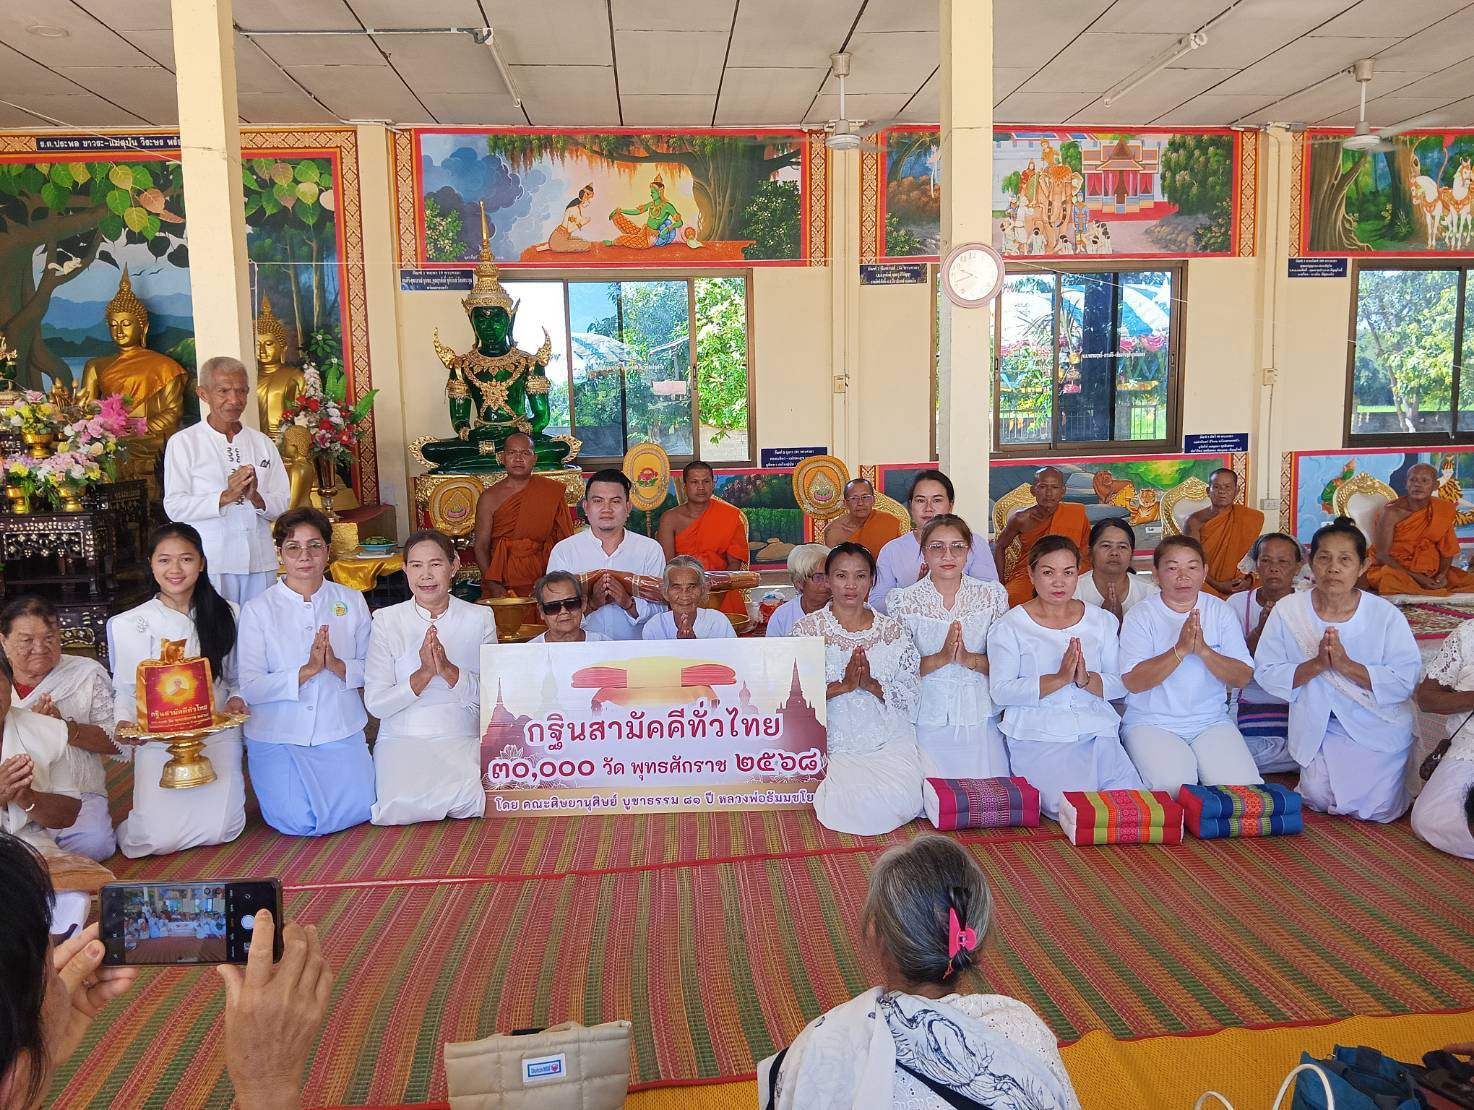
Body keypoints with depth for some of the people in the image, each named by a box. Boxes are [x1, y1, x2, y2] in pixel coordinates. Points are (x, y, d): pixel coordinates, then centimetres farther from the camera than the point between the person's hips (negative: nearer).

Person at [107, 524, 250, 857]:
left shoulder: (227, 615, 5)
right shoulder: (131, 624, 0)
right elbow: (126, 690, 4)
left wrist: (237, 700, -8)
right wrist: (125, 723, -15)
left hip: (217, 736, 1)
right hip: (158, 741, -1)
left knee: (220, 829, -13)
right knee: (160, 839, -13)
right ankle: (152, 804, 22)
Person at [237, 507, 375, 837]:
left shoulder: (351, 601, 5)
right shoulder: (257, 610, -3)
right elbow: (250, 688, -11)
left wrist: (338, 667, -19)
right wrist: (307, 670, -22)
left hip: (341, 731, 2)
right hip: (277, 735, -2)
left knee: (356, 810, -14)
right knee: (300, 822, -16)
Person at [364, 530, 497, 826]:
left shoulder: (480, 618, 5)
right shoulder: (386, 620, 2)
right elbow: (375, 703, -4)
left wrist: (448, 670, -18)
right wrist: (424, 673, -18)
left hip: (464, 738, 1)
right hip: (403, 739, 0)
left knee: (469, 796, -30)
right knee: (403, 807, -30)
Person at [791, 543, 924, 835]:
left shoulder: (892, 630, 6)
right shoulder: (807, 629, 0)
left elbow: (910, 695, 1)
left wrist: (872, 685, -17)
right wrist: (843, 685, -18)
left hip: (889, 742, 2)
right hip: (832, 742, -2)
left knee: (900, 802, -20)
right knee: (861, 803, -23)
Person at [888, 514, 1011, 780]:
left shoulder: (992, 594, 3)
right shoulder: (904, 601, -1)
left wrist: (969, 659, -16)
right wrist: (942, 658, -19)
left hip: (979, 720, 1)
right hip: (927, 720, -1)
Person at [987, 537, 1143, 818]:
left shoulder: (1103, 621, 14)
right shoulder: (1009, 627, 2)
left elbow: (1121, 686, 8)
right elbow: (1000, 691, -9)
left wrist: (1086, 679, -14)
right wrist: (1060, 678, -17)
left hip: (1098, 731, 4)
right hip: (1038, 736, -4)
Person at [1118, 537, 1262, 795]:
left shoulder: (1220, 611, 5)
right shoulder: (1141, 616, -5)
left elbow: (1243, 677, -2)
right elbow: (1133, 682, -16)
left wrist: (1204, 650, -20)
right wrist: (1181, 649, -25)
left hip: (1211, 722, 3)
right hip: (1152, 723, -3)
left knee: (1241, 784, -19)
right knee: (1174, 784, -28)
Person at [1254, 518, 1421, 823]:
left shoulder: (1385, 614, -13)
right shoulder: (1288, 610, -10)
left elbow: (1405, 680, -16)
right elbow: (1266, 672, -10)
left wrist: (1346, 665, -27)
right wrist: (1316, 664, -25)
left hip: (1378, 727, -1)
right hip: (1318, 727, 1)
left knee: (1374, 809, -3)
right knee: (1320, 799, -3)